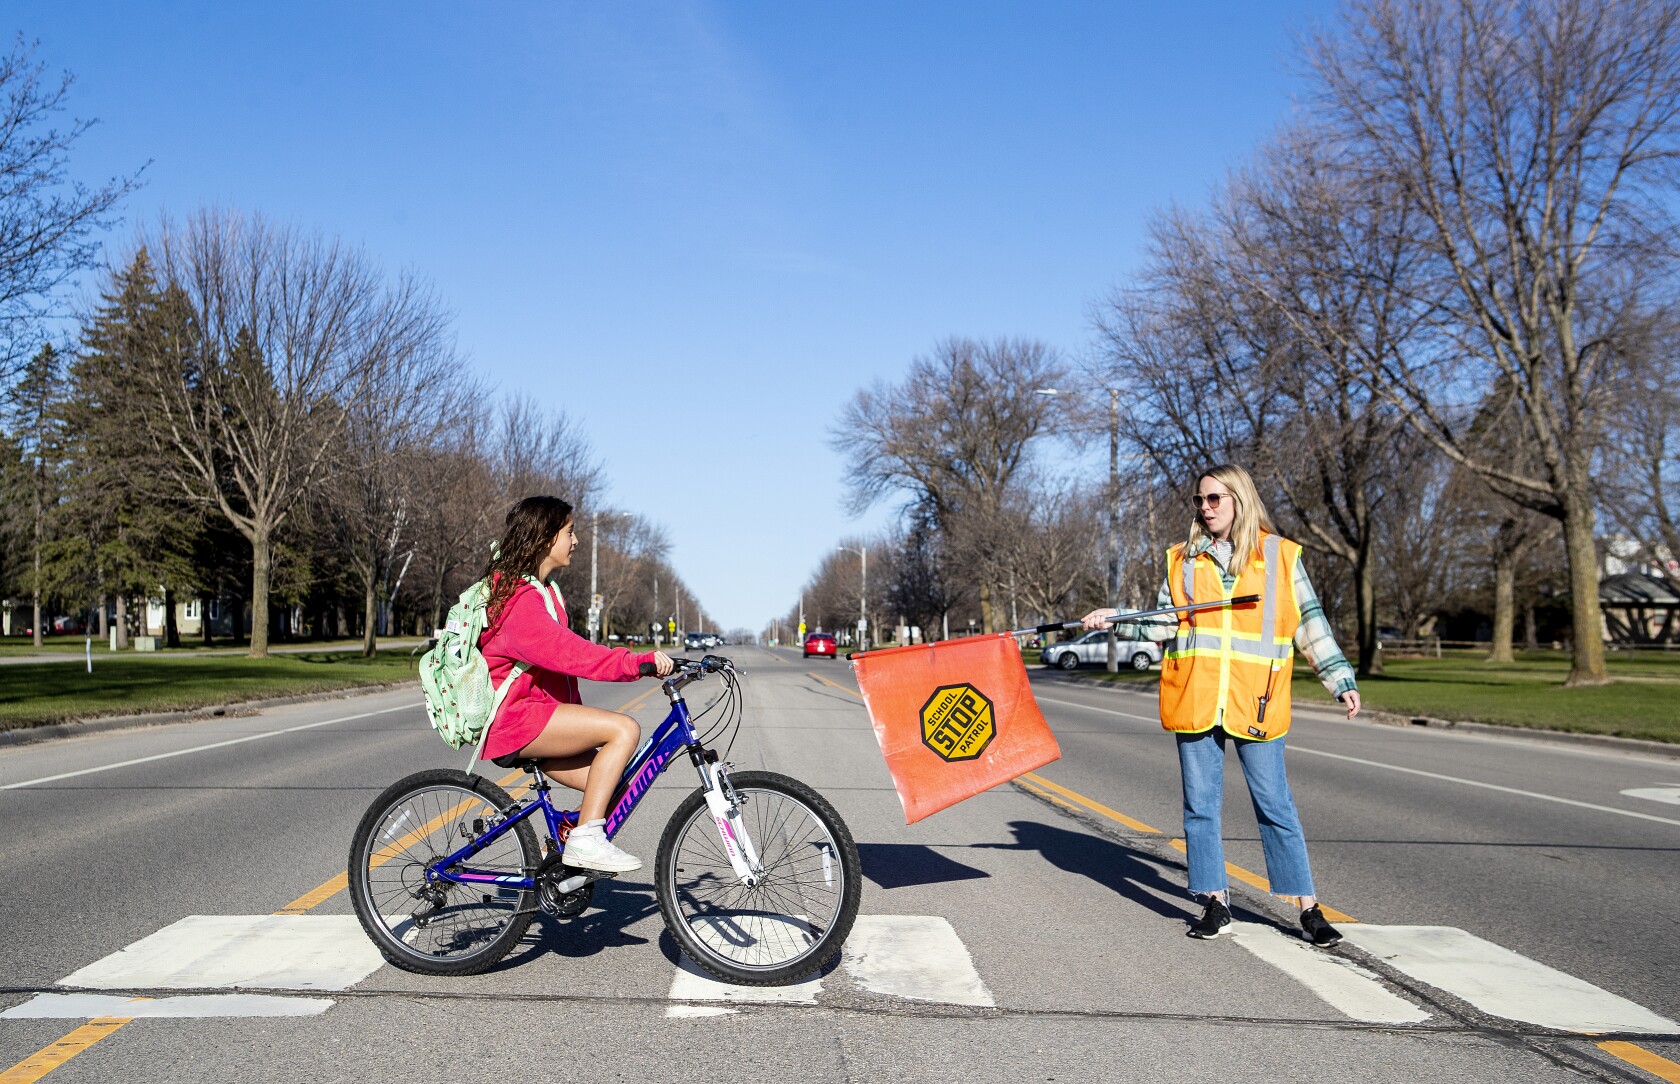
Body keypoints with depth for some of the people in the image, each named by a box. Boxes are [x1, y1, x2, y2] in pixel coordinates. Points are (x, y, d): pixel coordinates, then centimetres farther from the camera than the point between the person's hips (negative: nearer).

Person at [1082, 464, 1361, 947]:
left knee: (1275, 805, 0)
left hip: (1256, 701, -2)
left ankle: (1308, 907, 10)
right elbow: (1165, 623, 10)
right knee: (1200, 803, 6)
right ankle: (1214, 902, 17)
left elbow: (1310, 623, 7)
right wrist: (1116, 617, -3)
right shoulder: (1183, 559, 10)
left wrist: (1341, 680, 5)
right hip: (1193, 700, 2)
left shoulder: (1280, 555, 4)